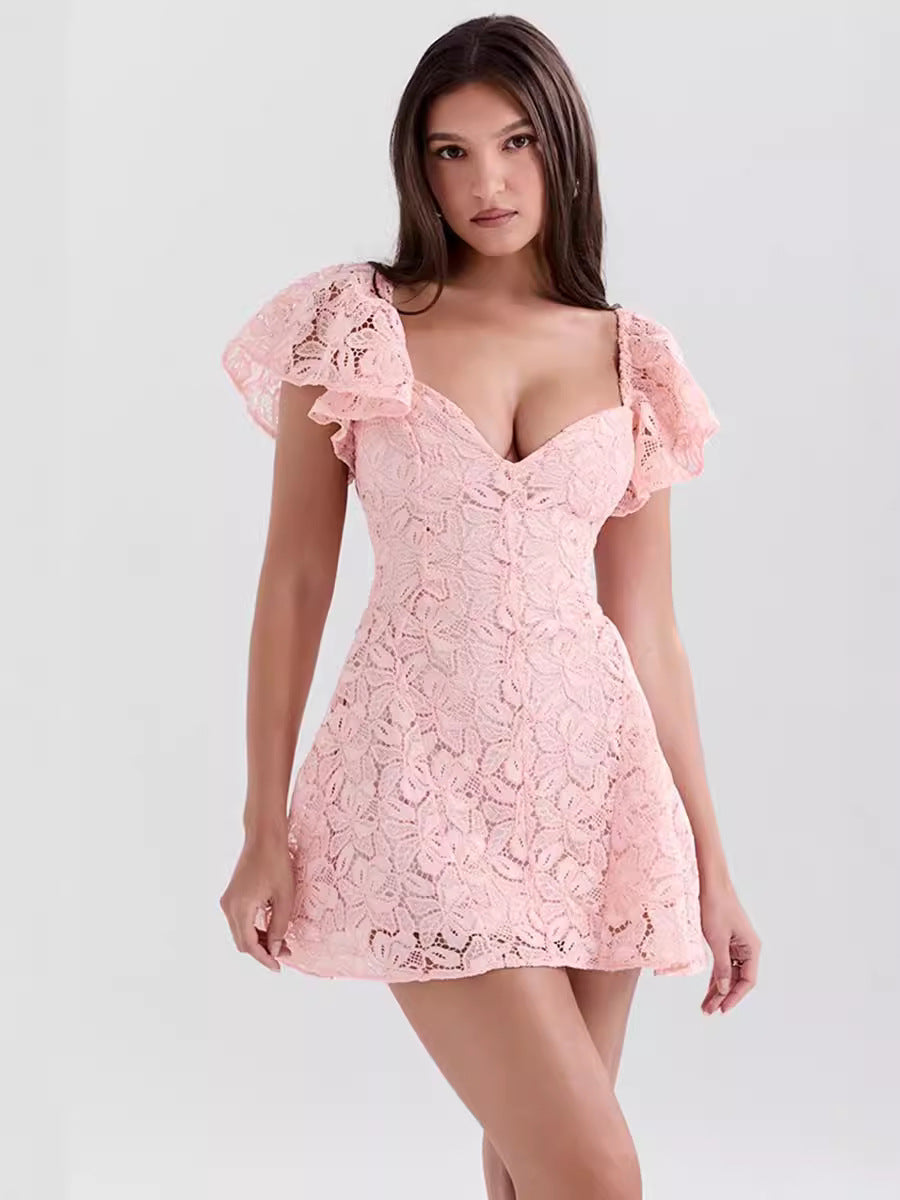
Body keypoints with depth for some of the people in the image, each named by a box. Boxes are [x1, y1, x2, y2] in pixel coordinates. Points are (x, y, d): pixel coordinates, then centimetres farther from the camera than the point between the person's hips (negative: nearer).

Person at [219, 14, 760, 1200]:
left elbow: (649, 627, 10)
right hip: (428, 778, -3)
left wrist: (710, 863, 9)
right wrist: (264, 828, -1)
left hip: (594, 779, 3)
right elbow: (295, 582, 1)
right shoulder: (354, 323, 0)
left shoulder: (631, 359, 8)